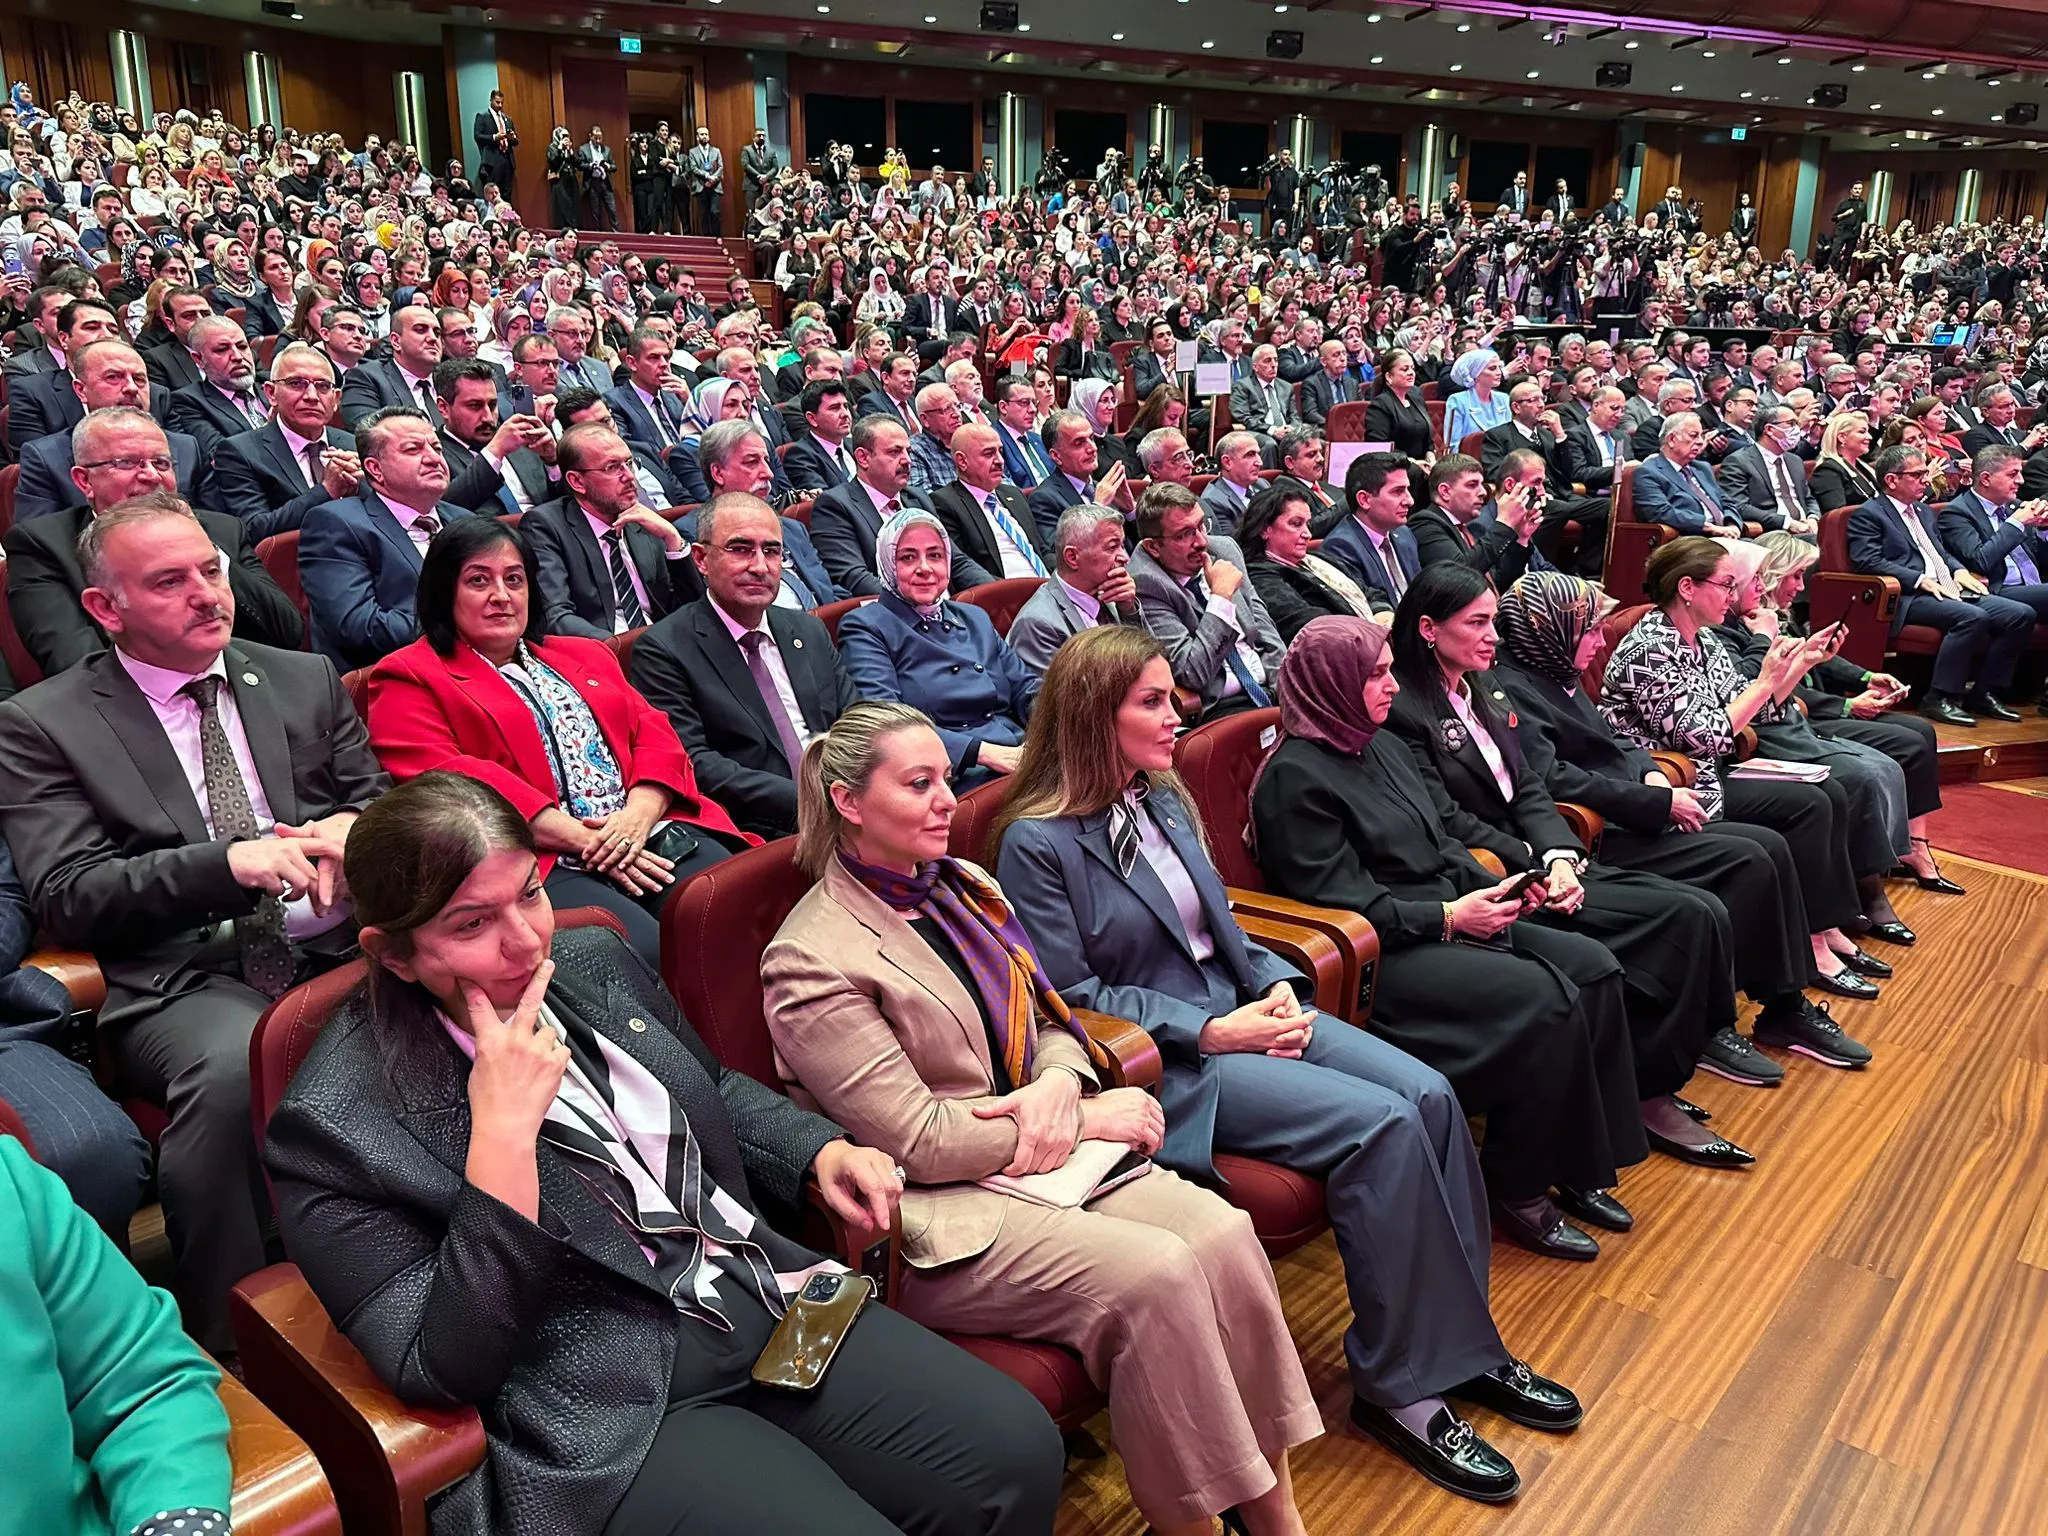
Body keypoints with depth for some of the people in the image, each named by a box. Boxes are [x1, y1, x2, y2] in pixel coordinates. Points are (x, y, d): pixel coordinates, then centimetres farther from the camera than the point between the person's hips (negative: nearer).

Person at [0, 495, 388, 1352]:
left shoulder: (305, 681, 19)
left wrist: (350, 830, -6)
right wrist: (230, 862, -15)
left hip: (341, 949, 3)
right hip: (188, 979, -3)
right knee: (233, 1071, -37)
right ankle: (237, 1352, -16)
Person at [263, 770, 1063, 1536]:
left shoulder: (595, 963, 6)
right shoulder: (337, 1124, -13)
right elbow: (439, 1370, -16)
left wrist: (820, 1151, 4)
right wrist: (503, 1135, -25)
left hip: (770, 1303, 6)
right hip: (610, 1420, -6)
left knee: (1019, 1453, -7)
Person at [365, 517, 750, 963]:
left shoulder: (586, 655, 30)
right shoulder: (409, 678, 12)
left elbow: (655, 734, 18)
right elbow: (445, 780, -4)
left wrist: (640, 814, -6)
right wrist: (581, 840, -13)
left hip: (652, 835, 5)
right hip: (543, 865, -5)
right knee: (648, 951, -34)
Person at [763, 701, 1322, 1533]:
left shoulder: (963, 887, 10)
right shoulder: (812, 960, -13)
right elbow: (917, 1142, -15)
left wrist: (1059, 1082, -9)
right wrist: (1091, 1118, -12)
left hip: (1049, 1148, 7)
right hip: (940, 1214, -6)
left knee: (1222, 1231, -18)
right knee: (1156, 1274, -26)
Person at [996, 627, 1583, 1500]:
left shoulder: (1164, 801, 11)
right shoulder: (1036, 843, -12)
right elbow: (1070, 998, -13)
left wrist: (1277, 984, -2)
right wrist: (1206, 1033, -17)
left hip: (1239, 1010, 8)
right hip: (1159, 1060, -7)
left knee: (1429, 1095, -11)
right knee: (1381, 1124, -22)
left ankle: (1461, 1343, 4)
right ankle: (1397, 1386, -6)